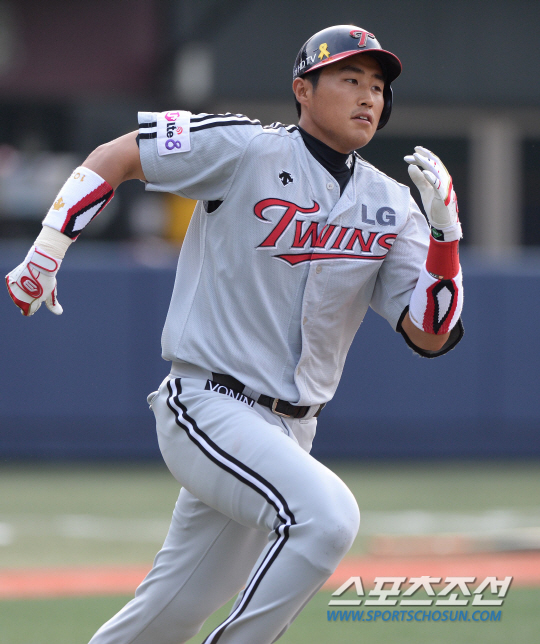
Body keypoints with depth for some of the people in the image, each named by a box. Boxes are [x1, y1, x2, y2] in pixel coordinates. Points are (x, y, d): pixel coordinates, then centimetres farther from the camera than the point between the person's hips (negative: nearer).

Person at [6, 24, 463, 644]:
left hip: (289, 430, 6)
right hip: (209, 405, -6)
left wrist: (444, 226, -14)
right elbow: (113, 157, 0)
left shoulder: (390, 208, 6)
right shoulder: (244, 150, -8)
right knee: (325, 514, -30)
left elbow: (430, 336, -2)